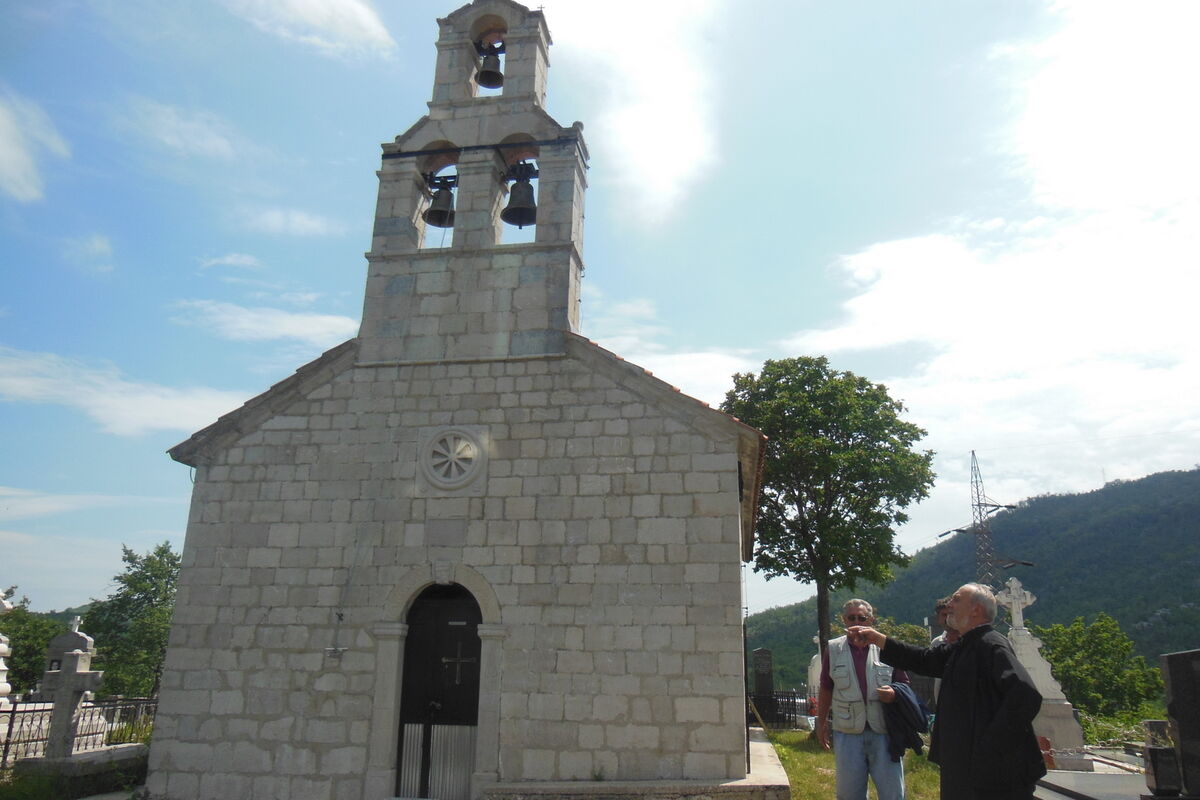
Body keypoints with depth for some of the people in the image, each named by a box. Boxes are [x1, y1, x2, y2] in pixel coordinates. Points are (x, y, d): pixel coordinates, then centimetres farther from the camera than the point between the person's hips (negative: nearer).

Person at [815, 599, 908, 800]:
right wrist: (821, 723, 12)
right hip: (847, 733, 1)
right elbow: (826, 690, 11)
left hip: (883, 731, -1)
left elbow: (904, 685, 8)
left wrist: (894, 694, -14)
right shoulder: (833, 649, 5)